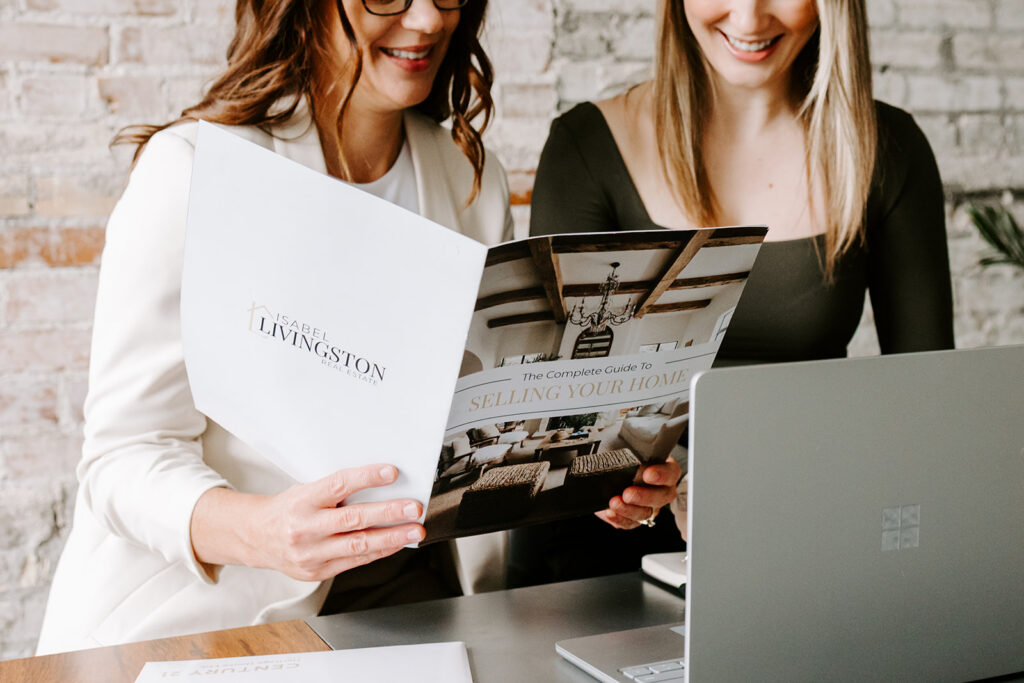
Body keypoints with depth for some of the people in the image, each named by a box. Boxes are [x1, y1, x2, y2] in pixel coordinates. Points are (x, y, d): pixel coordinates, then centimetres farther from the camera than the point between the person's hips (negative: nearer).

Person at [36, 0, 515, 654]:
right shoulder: (194, 167, -12)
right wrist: (261, 531, -36)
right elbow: (126, 453, -16)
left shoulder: (475, 180, 5)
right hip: (208, 601, -1)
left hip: (399, 582, 2)